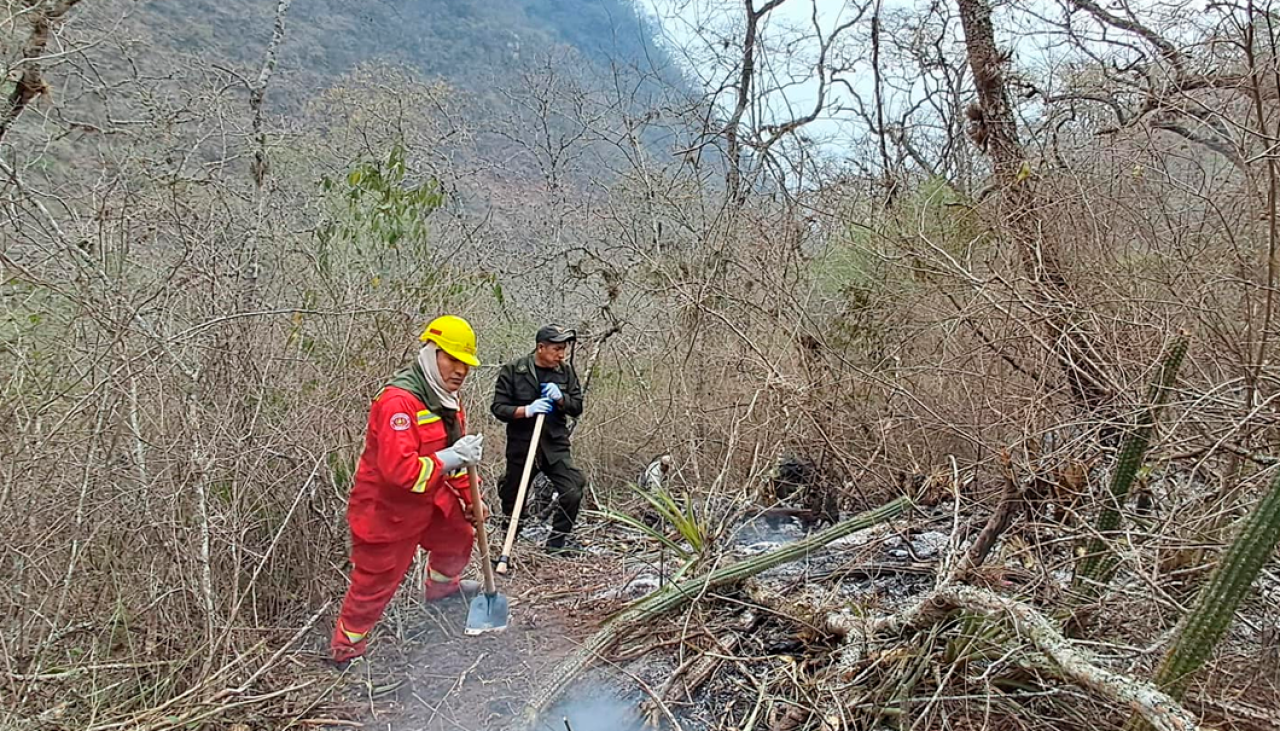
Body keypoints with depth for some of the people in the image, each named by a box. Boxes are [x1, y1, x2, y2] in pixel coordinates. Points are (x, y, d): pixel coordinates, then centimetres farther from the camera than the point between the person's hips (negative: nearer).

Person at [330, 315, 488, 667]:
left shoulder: (448, 400, 2)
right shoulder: (398, 401, -30)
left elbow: (457, 455, 15)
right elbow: (398, 469, -38)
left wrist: (471, 499, 12)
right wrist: (450, 457, -35)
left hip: (429, 498, 9)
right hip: (385, 507, -9)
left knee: (459, 534, 26)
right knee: (375, 582, 2)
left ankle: (442, 586, 55)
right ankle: (345, 649, 24)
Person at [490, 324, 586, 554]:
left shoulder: (566, 372, 3)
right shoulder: (513, 371, -7)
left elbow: (577, 408, 4)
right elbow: (498, 408, -8)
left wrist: (560, 398, -16)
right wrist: (526, 410, -23)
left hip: (556, 445, 2)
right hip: (521, 445, -2)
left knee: (572, 492, -10)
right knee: (513, 497, 10)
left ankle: (558, 539, 10)